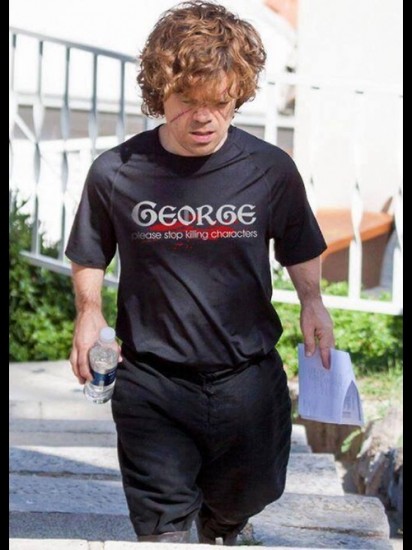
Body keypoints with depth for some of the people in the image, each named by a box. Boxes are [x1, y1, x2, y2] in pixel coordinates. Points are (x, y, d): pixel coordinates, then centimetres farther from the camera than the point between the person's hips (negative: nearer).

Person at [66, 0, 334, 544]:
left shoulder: (272, 169, -8)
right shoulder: (116, 173, -10)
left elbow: (299, 248, 10)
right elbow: (89, 258, 8)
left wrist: (312, 301, -5)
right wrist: (89, 312, -6)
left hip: (248, 380, 2)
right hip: (151, 382, -2)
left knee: (242, 499, 24)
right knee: (162, 526, -3)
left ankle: (220, 534, 58)